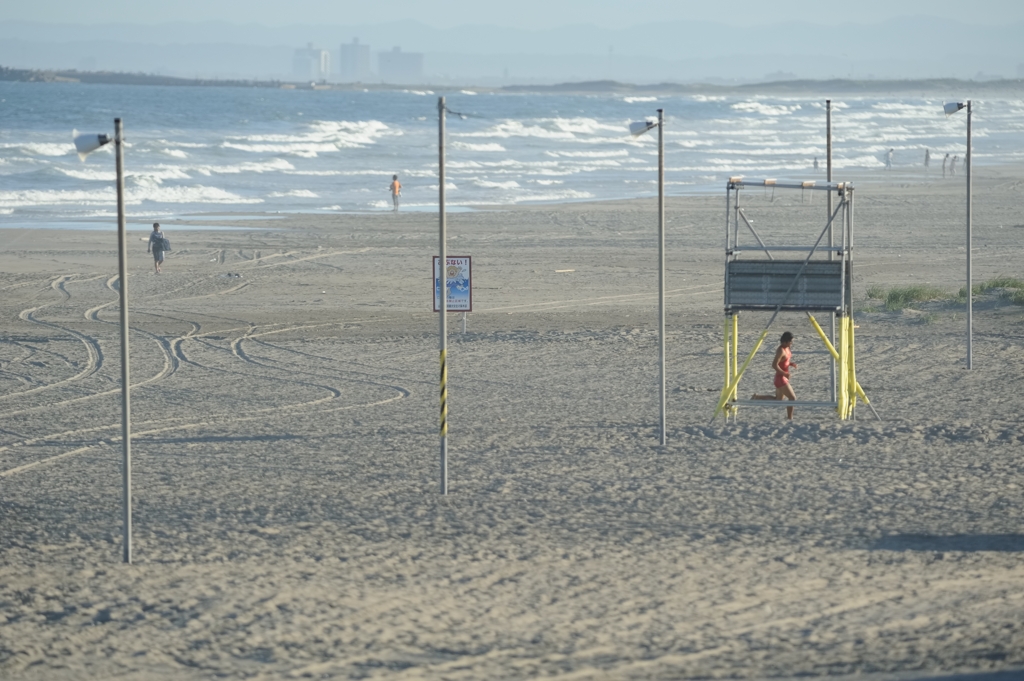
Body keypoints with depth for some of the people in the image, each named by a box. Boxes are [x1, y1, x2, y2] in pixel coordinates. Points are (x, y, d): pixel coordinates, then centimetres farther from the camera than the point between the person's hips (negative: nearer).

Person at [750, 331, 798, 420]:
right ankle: (790, 418, 0)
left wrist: (791, 364, 3)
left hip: (784, 378, 10)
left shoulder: (787, 348, 7)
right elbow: (774, 365, -27)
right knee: (792, 398, -7)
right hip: (780, 378, -10)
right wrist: (784, 373, -23)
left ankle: (756, 397, 23)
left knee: (778, 399, 20)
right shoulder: (781, 350, -22)